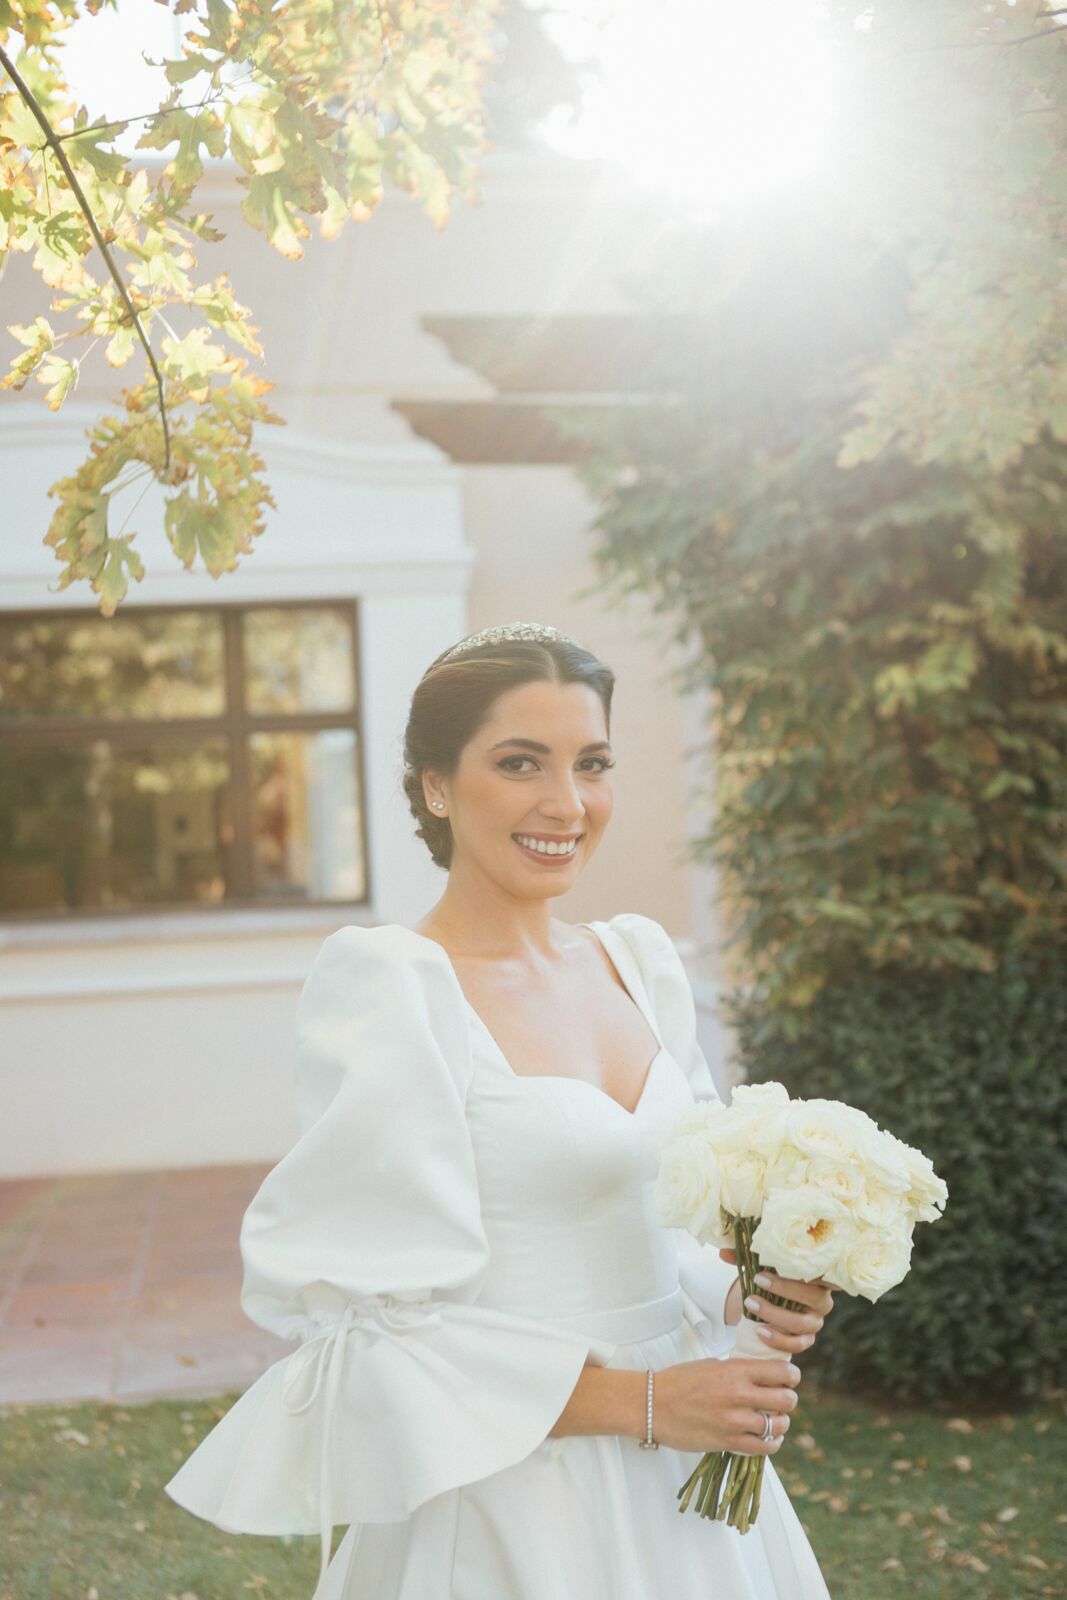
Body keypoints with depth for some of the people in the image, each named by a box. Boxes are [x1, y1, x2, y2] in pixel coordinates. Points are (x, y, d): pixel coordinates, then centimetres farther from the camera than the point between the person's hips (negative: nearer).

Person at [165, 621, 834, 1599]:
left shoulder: (641, 958, 3)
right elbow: (377, 1327, -17)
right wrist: (642, 1400, -18)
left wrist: (746, 1292, -7)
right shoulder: (385, 984, -16)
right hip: (509, 1503, -6)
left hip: (684, 1478, 6)